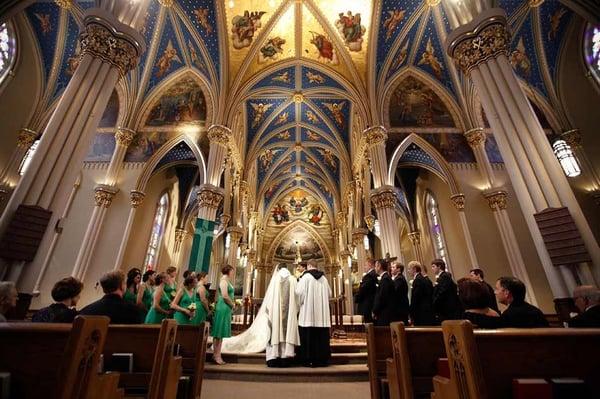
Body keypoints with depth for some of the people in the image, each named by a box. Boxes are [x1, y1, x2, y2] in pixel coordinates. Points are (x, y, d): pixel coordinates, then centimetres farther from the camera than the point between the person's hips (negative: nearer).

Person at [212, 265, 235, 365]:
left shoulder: (226, 281, 15)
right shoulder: (224, 280, -14)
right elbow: (225, 296, -22)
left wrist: (232, 304, 8)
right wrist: (233, 305, -10)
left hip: (225, 308, 10)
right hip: (223, 308, -10)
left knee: (220, 333, 14)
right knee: (219, 332, -1)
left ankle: (216, 354, 22)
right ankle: (217, 355, 7)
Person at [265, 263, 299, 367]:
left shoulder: (275, 279, 0)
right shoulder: (293, 279, 2)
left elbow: (271, 297, -3)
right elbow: (296, 297, -1)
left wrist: (268, 308, 9)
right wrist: (295, 310, 8)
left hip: (276, 310, 0)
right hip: (289, 311, 0)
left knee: (276, 332, 4)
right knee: (288, 331, 3)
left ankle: (274, 359, 3)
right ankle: (285, 359, 2)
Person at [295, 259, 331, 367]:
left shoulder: (306, 276, -8)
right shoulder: (323, 278, 8)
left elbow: (299, 292, -14)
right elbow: (329, 294, 15)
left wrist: (299, 303, 4)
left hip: (308, 313, -5)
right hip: (322, 314, 5)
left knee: (309, 337, 3)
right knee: (322, 336, 10)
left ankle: (309, 360, 7)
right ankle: (322, 360, 16)